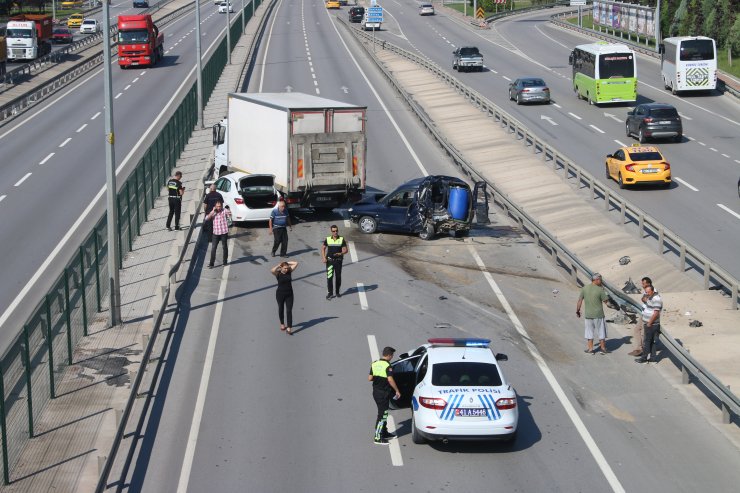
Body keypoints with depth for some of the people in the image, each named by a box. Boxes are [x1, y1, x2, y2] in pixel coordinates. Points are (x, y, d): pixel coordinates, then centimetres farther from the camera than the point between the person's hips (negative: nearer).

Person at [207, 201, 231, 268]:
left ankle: (225, 261, 23)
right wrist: (213, 211, -9)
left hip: (224, 232, -2)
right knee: (213, 248, -3)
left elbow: (230, 214, -14)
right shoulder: (213, 213, 6)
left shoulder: (225, 211, -1)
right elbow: (208, 218, -6)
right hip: (216, 233, 2)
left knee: (225, 247, 11)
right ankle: (211, 263, -2)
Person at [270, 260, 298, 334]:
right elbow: (272, 270, -34)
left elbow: (296, 263, -5)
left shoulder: (289, 271, -3)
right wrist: (278, 266, -19)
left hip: (289, 294, 1)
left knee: (289, 311, -4)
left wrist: (287, 263, -7)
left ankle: (289, 327, -5)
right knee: (281, 309, 16)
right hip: (280, 294, -1)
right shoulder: (278, 273, -12)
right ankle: (282, 324, 36)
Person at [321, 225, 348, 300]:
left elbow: (345, 250, -3)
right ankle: (330, 293, 0)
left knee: (338, 277, 10)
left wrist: (341, 253, -24)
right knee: (329, 277, -6)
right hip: (330, 261, 0)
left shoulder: (341, 239, -1)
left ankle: (338, 292, 24)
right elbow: (323, 248, 9)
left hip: (338, 260, 0)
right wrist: (323, 258, -4)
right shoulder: (328, 239, 1)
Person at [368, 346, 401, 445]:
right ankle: (378, 437, -2)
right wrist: (397, 391, -16)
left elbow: (370, 378, 5)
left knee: (383, 413, 21)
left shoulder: (374, 364, 5)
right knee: (382, 414, -3)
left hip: (376, 392, 8)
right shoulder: (388, 366, -17)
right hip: (383, 393, -8)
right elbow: (390, 380, -25)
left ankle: (384, 432, 31)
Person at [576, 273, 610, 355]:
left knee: (589, 332, 14)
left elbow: (580, 300, 0)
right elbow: (605, 301, -5)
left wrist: (577, 311, 11)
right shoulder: (600, 290, -14)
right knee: (601, 332, 12)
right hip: (598, 314, -3)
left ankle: (590, 349, 17)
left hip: (588, 314, 3)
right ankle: (603, 348, 21)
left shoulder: (584, 288, -3)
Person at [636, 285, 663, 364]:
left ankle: (644, 358, 5)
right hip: (647, 323, 10)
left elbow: (656, 313, -24)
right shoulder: (650, 297, 10)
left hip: (651, 324, -10)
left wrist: (649, 323, -20)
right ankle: (653, 357, 17)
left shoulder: (656, 299, -20)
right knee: (651, 341, 13)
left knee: (646, 341, -2)